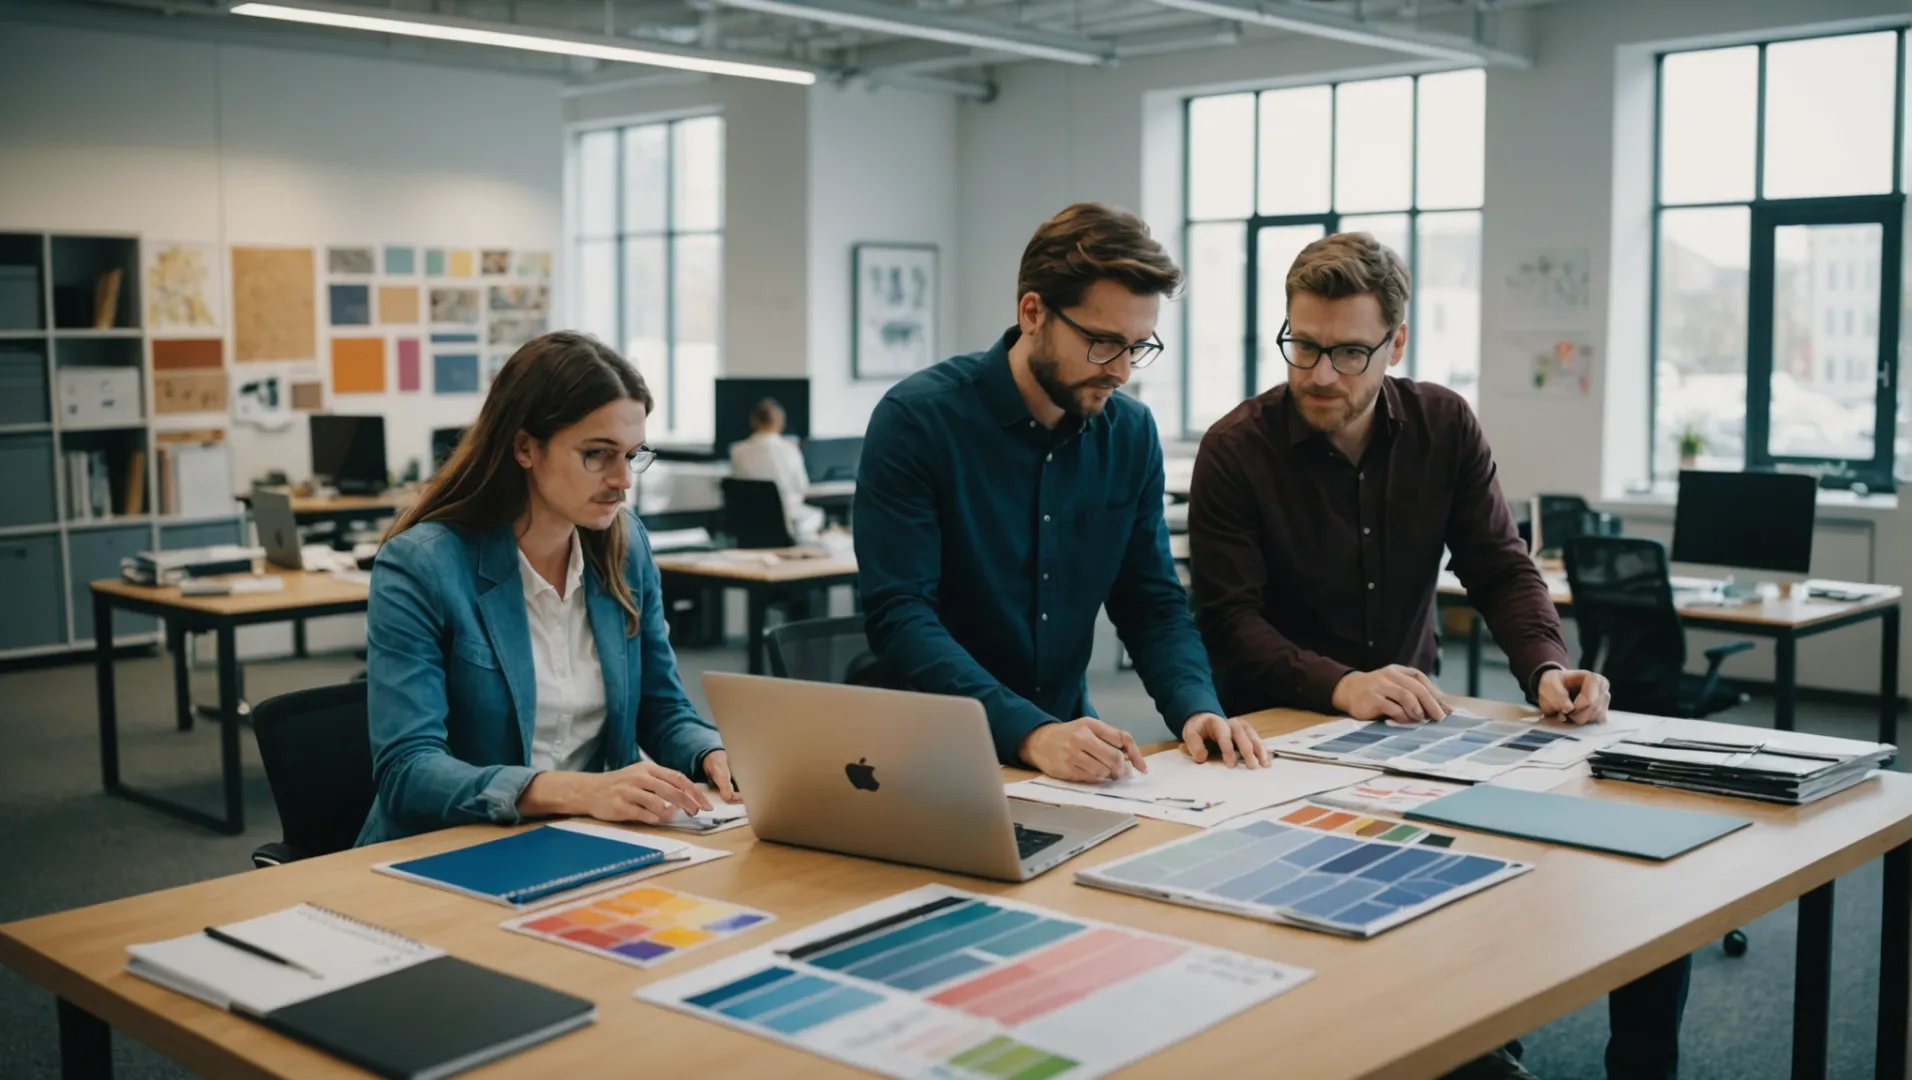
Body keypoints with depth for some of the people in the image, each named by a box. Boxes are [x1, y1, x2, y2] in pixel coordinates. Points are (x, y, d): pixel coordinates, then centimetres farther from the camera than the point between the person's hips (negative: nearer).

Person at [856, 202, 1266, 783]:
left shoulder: (1130, 433, 3)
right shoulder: (917, 420, -12)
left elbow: (1153, 603, 9)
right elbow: (899, 618, -18)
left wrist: (1196, 707, -11)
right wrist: (1030, 734, -29)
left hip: (1067, 733, 4)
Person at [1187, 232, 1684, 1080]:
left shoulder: (1445, 427, 2)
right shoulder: (1237, 449, -10)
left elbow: (1501, 569, 0)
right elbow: (1228, 622, -16)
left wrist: (1549, 668, -20)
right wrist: (1342, 686, -33)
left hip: (1414, 715, 5)